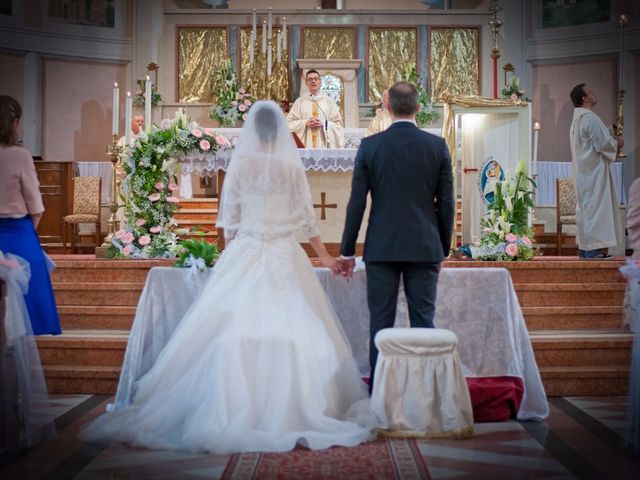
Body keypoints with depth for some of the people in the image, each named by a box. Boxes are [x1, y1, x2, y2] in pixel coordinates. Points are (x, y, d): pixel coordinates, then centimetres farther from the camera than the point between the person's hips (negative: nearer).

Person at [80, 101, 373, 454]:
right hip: (285, 257, 0)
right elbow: (306, 217, 6)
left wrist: (229, 254, 17)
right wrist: (323, 255, 18)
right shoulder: (292, 166, 2)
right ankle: (289, 407, 0)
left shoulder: (240, 163, 1)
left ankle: (233, 409, 2)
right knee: (288, 330, 0)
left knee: (237, 331, 1)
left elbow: (229, 216, 4)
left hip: (245, 254, 0)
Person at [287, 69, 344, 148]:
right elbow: (289, 123, 3)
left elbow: (338, 124, 5)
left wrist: (323, 124, -10)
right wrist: (305, 123, -12)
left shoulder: (329, 101, 9)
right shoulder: (299, 101, 8)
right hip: (305, 145, 0)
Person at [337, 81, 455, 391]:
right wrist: (443, 249, 13)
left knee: (381, 321, 5)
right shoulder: (438, 146, 0)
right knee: (423, 321, 7)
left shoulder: (370, 146, -3)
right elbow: (446, 203, 3)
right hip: (425, 247, 1)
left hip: (381, 247, -1)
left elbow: (356, 203, -2)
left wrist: (347, 251, 5)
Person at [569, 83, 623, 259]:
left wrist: (613, 131, 16)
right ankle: (593, 248, -9)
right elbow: (603, 144, -19)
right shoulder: (590, 118, -17)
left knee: (585, 207, 11)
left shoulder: (578, 119, 15)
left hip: (584, 171, 10)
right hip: (595, 171, -10)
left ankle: (585, 248, 14)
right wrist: (617, 143, -1)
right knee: (596, 206, -8)